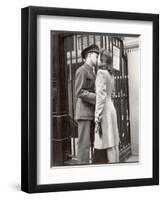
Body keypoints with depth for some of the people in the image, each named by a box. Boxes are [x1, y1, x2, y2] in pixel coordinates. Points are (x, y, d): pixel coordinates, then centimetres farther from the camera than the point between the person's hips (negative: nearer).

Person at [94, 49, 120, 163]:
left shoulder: (101, 72, -10)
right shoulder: (111, 74, 16)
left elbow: (101, 96, -16)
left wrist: (98, 118, -17)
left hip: (104, 110, -9)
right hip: (111, 108, 9)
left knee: (108, 144, -9)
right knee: (113, 143, 8)